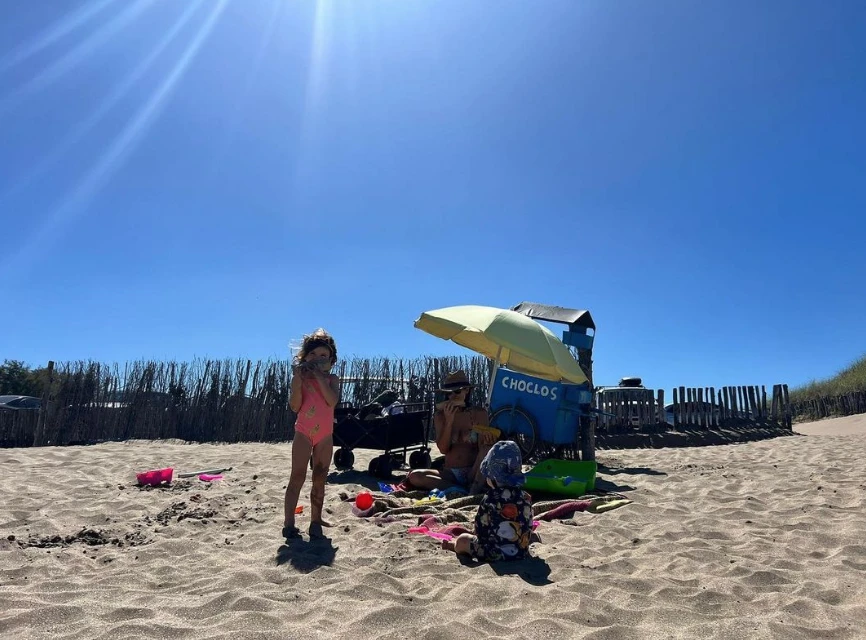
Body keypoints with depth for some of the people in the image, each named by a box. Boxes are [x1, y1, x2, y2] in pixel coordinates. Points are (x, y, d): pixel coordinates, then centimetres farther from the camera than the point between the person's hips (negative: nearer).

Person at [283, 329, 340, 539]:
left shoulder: (332, 379, 4)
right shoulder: (300, 377, 0)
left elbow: (332, 401, -16)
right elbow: (295, 406, -10)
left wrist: (319, 376, -17)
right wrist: (298, 380, -18)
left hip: (325, 435, 3)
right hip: (304, 432, -2)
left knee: (320, 479, 7)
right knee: (297, 477, -7)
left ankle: (316, 520, 15)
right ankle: (289, 523, -6)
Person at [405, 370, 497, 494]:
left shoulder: (479, 413, 1)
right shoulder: (440, 415, 5)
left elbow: (484, 445, -5)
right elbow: (443, 449, -4)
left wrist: (487, 440, -28)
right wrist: (449, 421, -15)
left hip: (473, 471, -2)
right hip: (450, 473, 2)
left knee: (489, 445, -30)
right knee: (414, 476, -24)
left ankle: (474, 487, -29)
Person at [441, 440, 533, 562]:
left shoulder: (489, 499, -17)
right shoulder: (525, 498, -4)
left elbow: (480, 530, -10)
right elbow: (529, 527, 5)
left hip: (494, 554, -6)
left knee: (462, 539, 17)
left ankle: (451, 544, 49)